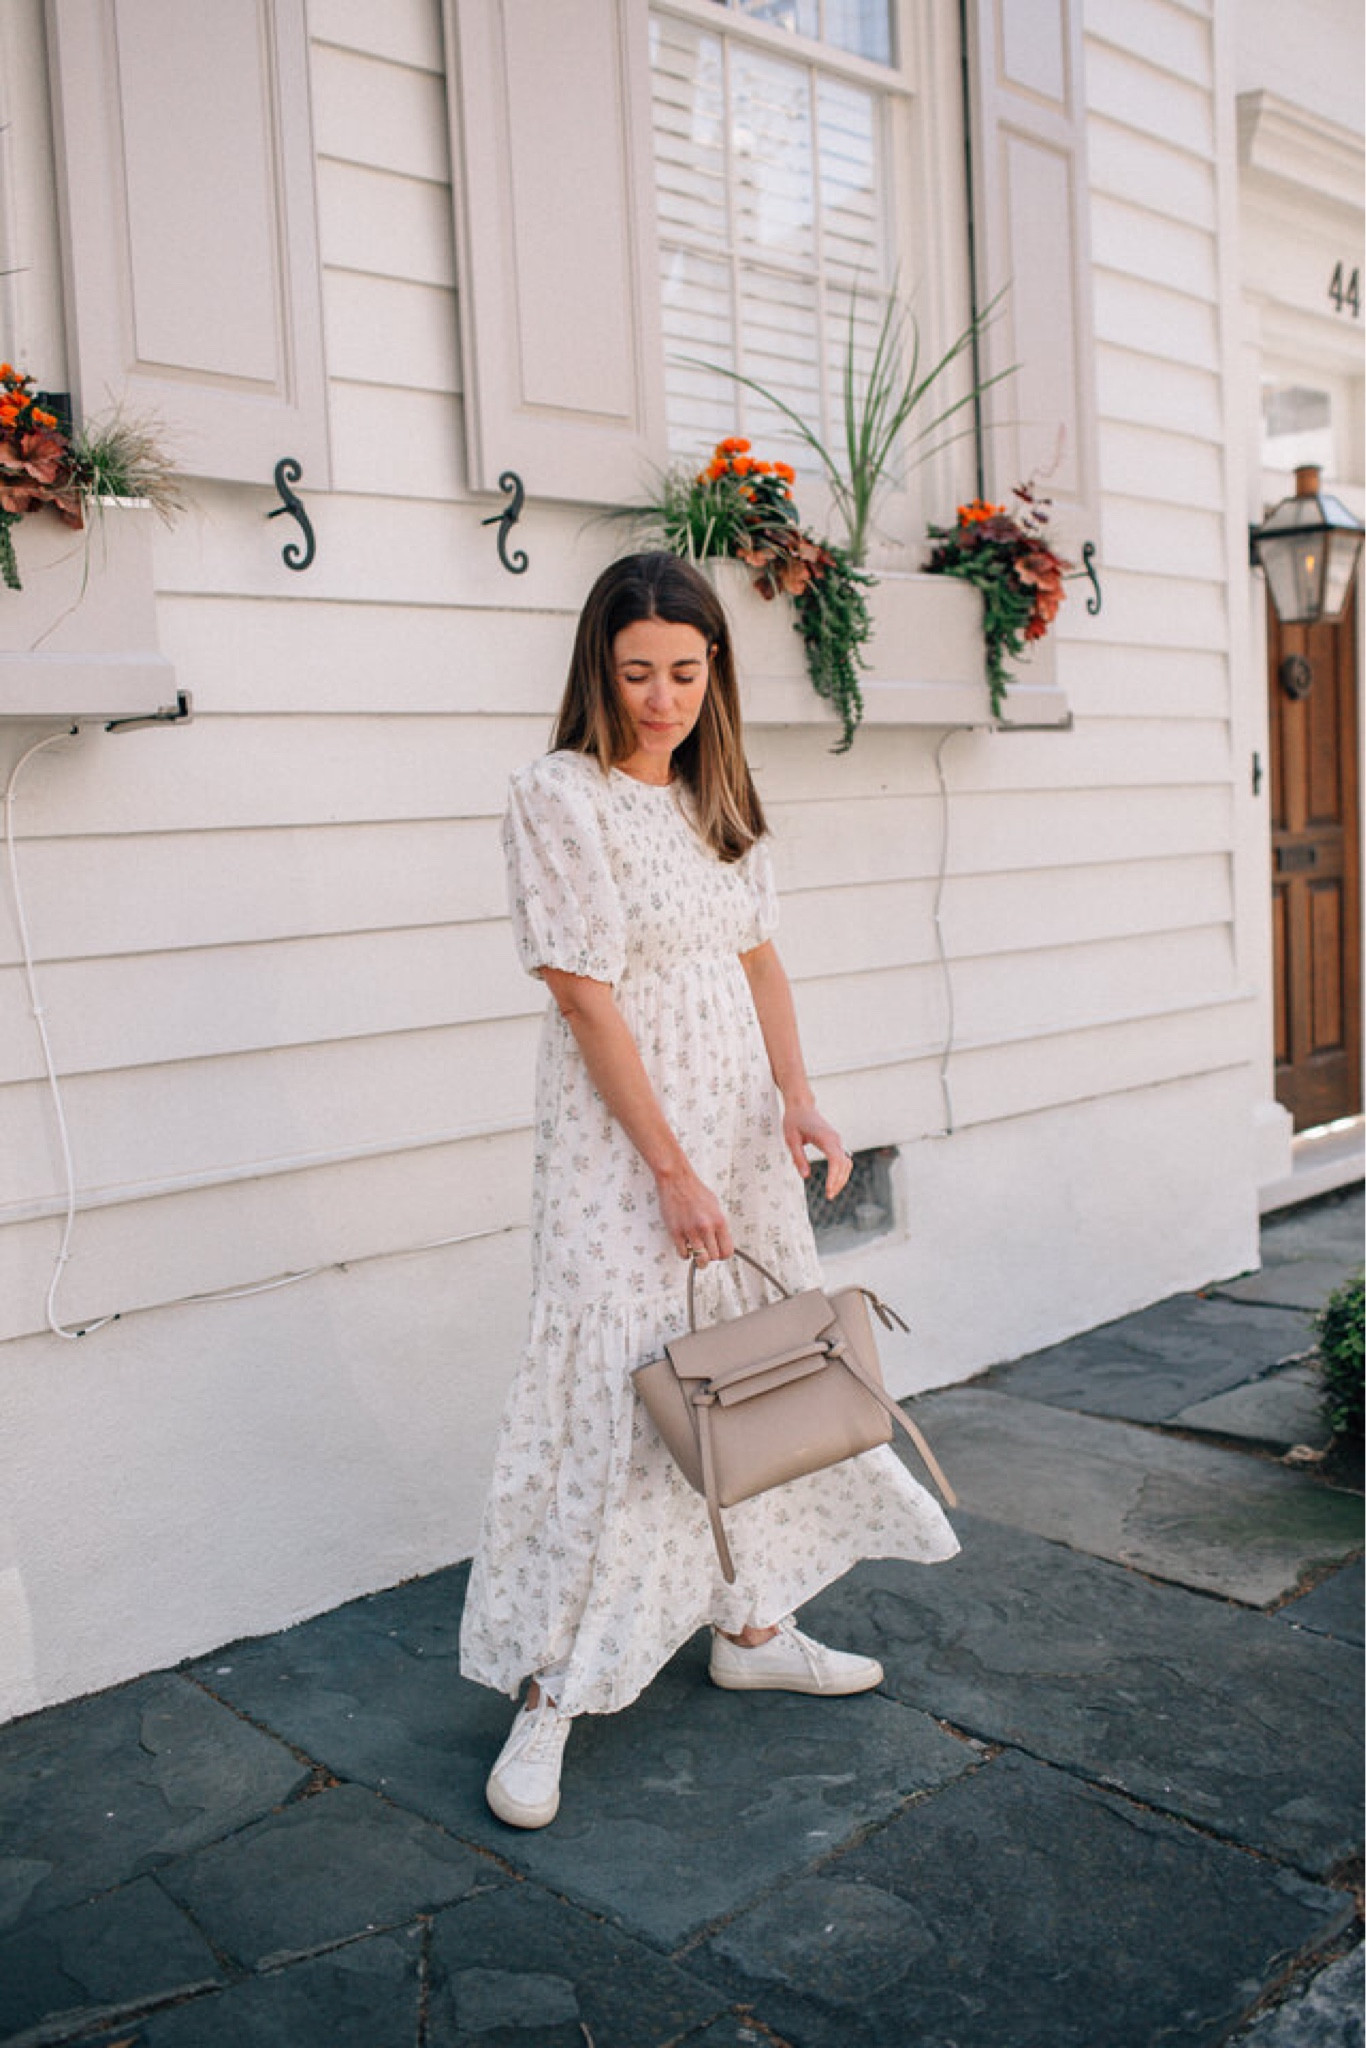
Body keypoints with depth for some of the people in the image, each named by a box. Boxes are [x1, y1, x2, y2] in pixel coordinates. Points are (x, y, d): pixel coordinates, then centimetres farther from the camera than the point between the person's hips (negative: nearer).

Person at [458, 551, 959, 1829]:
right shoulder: (559, 797, -12)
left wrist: (795, 1096, -3)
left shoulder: (717, 795, 10)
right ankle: (549, 1689, 8)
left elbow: (756, 958, 12)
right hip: (620, 1129, -7)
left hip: (738, 1118, 7)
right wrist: (672, 1171, -17)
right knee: (608, 1382, -6)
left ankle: (749, 1625, 31)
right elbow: (588, 998, -16)